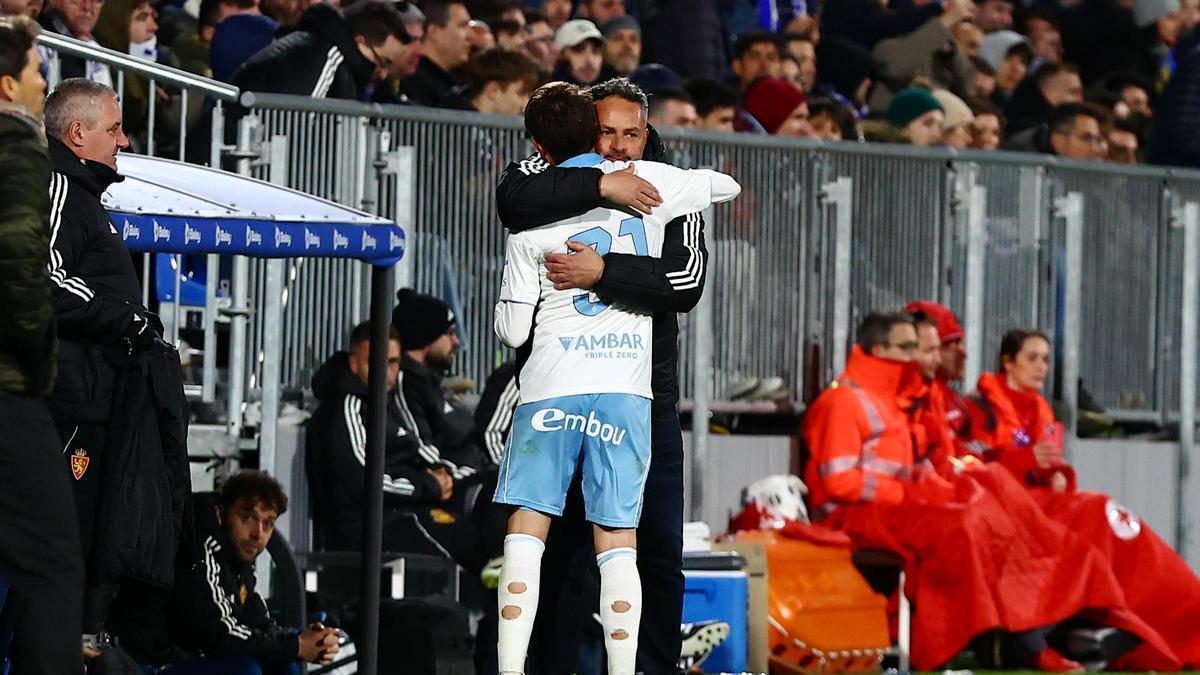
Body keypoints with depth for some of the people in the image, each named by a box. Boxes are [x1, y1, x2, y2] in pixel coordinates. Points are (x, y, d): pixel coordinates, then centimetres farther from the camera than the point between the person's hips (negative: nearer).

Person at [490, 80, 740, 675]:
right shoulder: (647, 183, 3)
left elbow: (513, 330, 3)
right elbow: (726, 186, 22)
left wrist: (505, 309, 26)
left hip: (552, 386, -1)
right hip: (628, 386, 1)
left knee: (526, 529, 5)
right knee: (617, 542, 3)